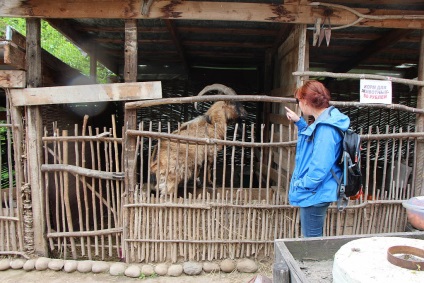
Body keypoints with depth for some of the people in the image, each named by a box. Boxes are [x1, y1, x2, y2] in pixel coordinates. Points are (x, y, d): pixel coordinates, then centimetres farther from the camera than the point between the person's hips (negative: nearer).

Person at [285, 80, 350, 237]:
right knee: (314, 238, 24)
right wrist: (299, 122, 19)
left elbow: (320, 167, -28)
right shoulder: (323, 122, 7)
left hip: (314, 194, -10)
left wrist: (301, 186, -17)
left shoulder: (326, 128, -24)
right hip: (313, 193, 10)